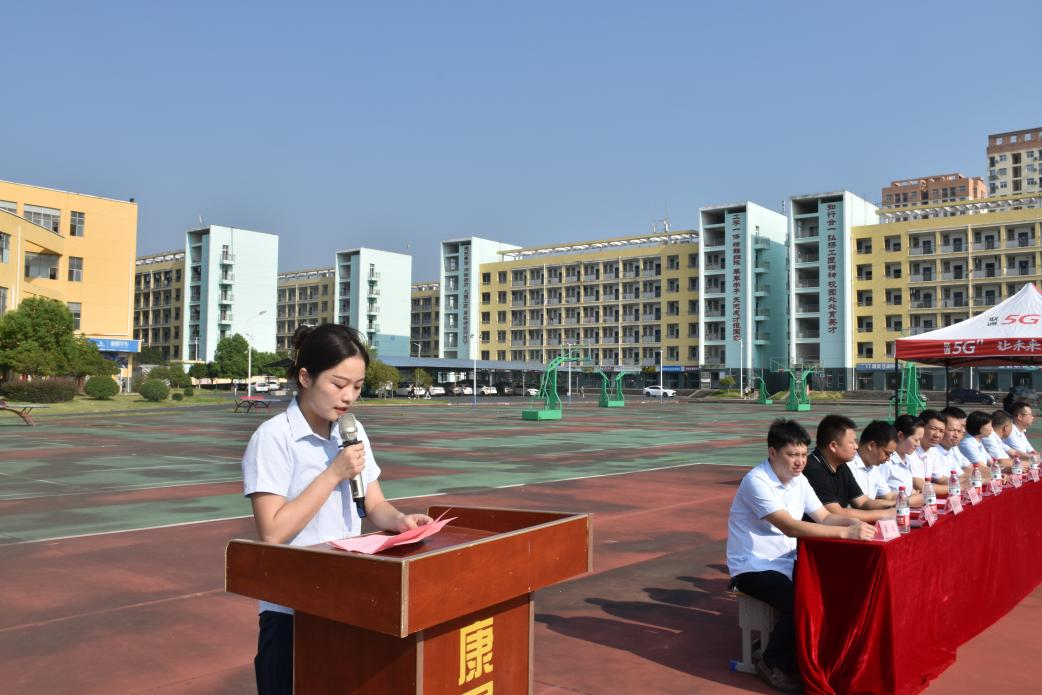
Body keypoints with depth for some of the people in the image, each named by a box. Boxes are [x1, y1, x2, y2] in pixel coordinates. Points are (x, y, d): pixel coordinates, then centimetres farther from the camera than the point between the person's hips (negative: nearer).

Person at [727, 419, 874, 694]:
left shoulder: (799, 480, 5)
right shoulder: (756, 482, -22)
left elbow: (824, 517, 8)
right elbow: (791, 527, -31)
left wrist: (852, 522, -14)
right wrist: (846, 533, -34)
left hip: (785, 562, 8)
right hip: (752, 567, -8)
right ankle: (774, 664, -4)